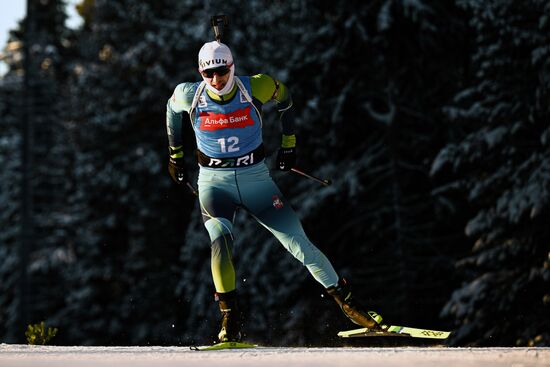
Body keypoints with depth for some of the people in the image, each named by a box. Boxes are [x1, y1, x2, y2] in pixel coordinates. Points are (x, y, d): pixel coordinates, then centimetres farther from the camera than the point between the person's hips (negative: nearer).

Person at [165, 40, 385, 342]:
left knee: (299, 244, -4)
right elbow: (172, 110, 14)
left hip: (255, 176, 0)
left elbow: (284, 97, 9)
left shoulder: (255, 88, -12)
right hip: (214, 180, 0)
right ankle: (230, 320, -20)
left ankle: (346, 301, 15)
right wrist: (175, 155, 20)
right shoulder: (189, 95, -10)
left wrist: (289, 142, 15)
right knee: (220, 237, -30)